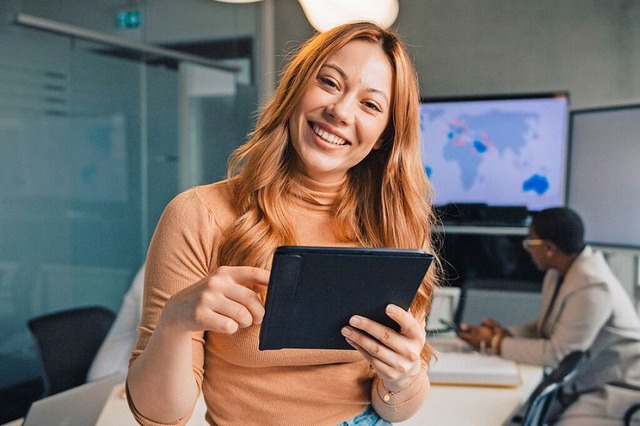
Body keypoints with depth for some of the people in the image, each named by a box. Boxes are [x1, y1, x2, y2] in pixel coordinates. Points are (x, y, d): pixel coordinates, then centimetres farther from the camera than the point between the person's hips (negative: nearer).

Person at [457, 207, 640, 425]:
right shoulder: (558, 273, 1)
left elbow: (557, 353, -25)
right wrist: (504, 334, -8)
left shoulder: (591, 287, -26)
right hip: (580, 382, 8)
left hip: (617, 390, -8)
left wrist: (498, 344, -16)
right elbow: (544, 328, 10)